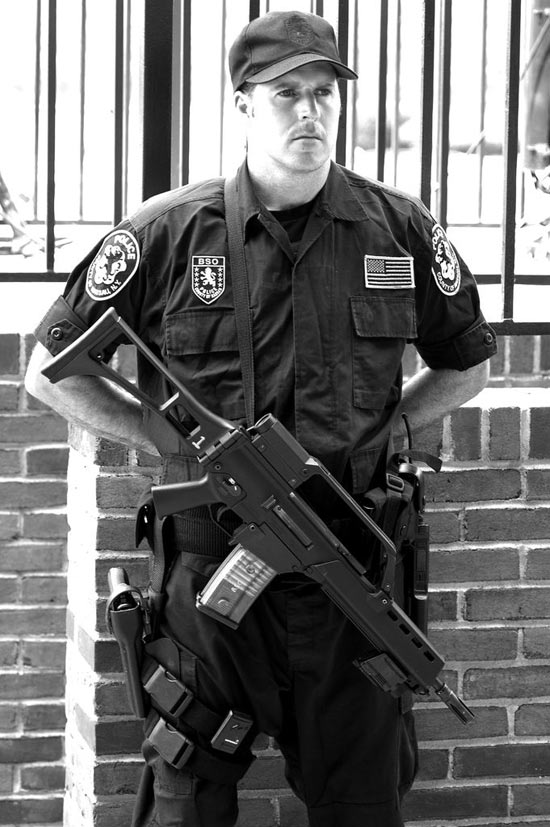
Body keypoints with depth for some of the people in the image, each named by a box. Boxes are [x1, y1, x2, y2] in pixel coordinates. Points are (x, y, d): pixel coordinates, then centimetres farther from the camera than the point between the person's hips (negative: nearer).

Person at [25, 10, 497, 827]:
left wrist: (376, 431, 3)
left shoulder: (400, 230, 3)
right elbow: (50, 370, 3)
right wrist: (180, 443, -5)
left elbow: (466, 365, 18)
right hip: (214, 572, -2)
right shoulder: (169, 233, -3)